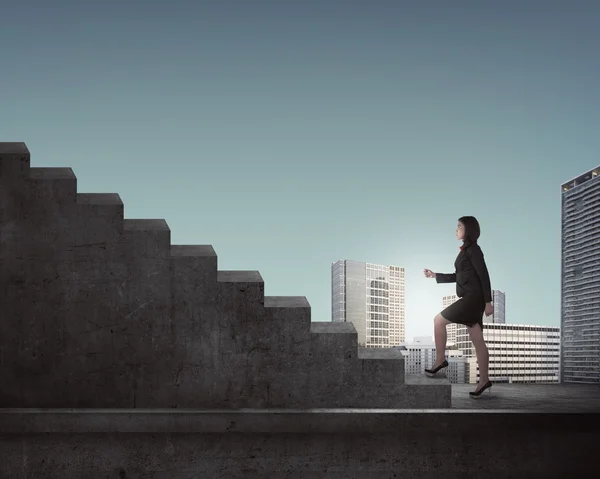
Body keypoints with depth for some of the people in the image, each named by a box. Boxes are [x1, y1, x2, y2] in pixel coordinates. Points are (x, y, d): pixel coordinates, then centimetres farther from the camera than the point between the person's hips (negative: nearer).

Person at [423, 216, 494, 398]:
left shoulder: (473, 249, -10)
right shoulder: (466, 250, 17)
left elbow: (484, 275, -15)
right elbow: (458, 276, 23)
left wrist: (488, 302, -18)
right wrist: (435, 275, 21)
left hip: (473, 298, -9)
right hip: (470, 299, 9)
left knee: (439, 320, -5)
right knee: (477, 340, 8)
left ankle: (440, 360, 3)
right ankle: (484, 380, 10)